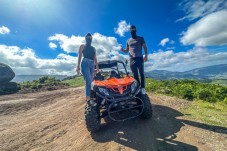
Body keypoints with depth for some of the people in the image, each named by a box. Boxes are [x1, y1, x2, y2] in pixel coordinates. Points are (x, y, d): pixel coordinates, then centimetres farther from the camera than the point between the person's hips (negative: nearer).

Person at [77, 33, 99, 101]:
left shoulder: (93, 48, 23)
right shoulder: (82, 46, 11)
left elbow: (95, 58, 18)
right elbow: (80, 56, 3)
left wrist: (97, 67, 11)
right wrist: (78, 66, -6)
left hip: (92, 65, 5)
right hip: (85, 64, -5)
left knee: (90, 81, 7)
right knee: (88, 81, -20)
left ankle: (89, 96, 18)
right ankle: (88, 97, -18)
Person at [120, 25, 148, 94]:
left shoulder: (140, 38, 11)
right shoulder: (128, 41, 19)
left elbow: (145, 47, 6)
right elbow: (127, 50, 21)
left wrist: (146, 55, -10)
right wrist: (122, 50, -2)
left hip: (140, 58, -2)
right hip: (132, 59, 2)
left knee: (141, 74, -4)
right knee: (135, 75, 3)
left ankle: (142, 88, 3)